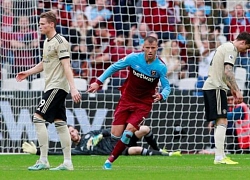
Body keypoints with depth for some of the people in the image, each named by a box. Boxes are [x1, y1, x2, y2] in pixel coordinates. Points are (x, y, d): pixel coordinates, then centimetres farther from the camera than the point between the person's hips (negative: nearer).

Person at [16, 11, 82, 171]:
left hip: (57, 86, -10)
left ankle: (43, 161, -12)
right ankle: (68, 163, 8)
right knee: (60, 123, 7)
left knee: (38, 118, -13)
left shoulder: (60, 42, -13)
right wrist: (28, 72, 26)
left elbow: (66, 66, -20)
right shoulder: (47, 42, 16)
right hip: (52, 87, 10)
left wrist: (73, 88, -26)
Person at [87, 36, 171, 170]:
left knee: (128, 132, -19)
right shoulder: (134, 58, -14)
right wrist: (98, 82, -3)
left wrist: (161, 95, -31)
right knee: (116, 134, -4)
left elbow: (167, 87, -7)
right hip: (126, 99, 2)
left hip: (143, 104, -2)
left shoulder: (161, 67, -16)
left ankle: (110, 160, -1)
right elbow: (114, 67, -1)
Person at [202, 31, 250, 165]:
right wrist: (237, 91, -17)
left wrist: (232, 89, 29)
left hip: (209, 87, 11)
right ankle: (219, 157, -19)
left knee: (220, 122, 13)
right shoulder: (231, 49, -10)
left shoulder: (225, 47, 22)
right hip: (216, 88, -11)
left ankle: (220, 156, 13)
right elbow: (228, 72, -20)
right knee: (222, 121, -13)